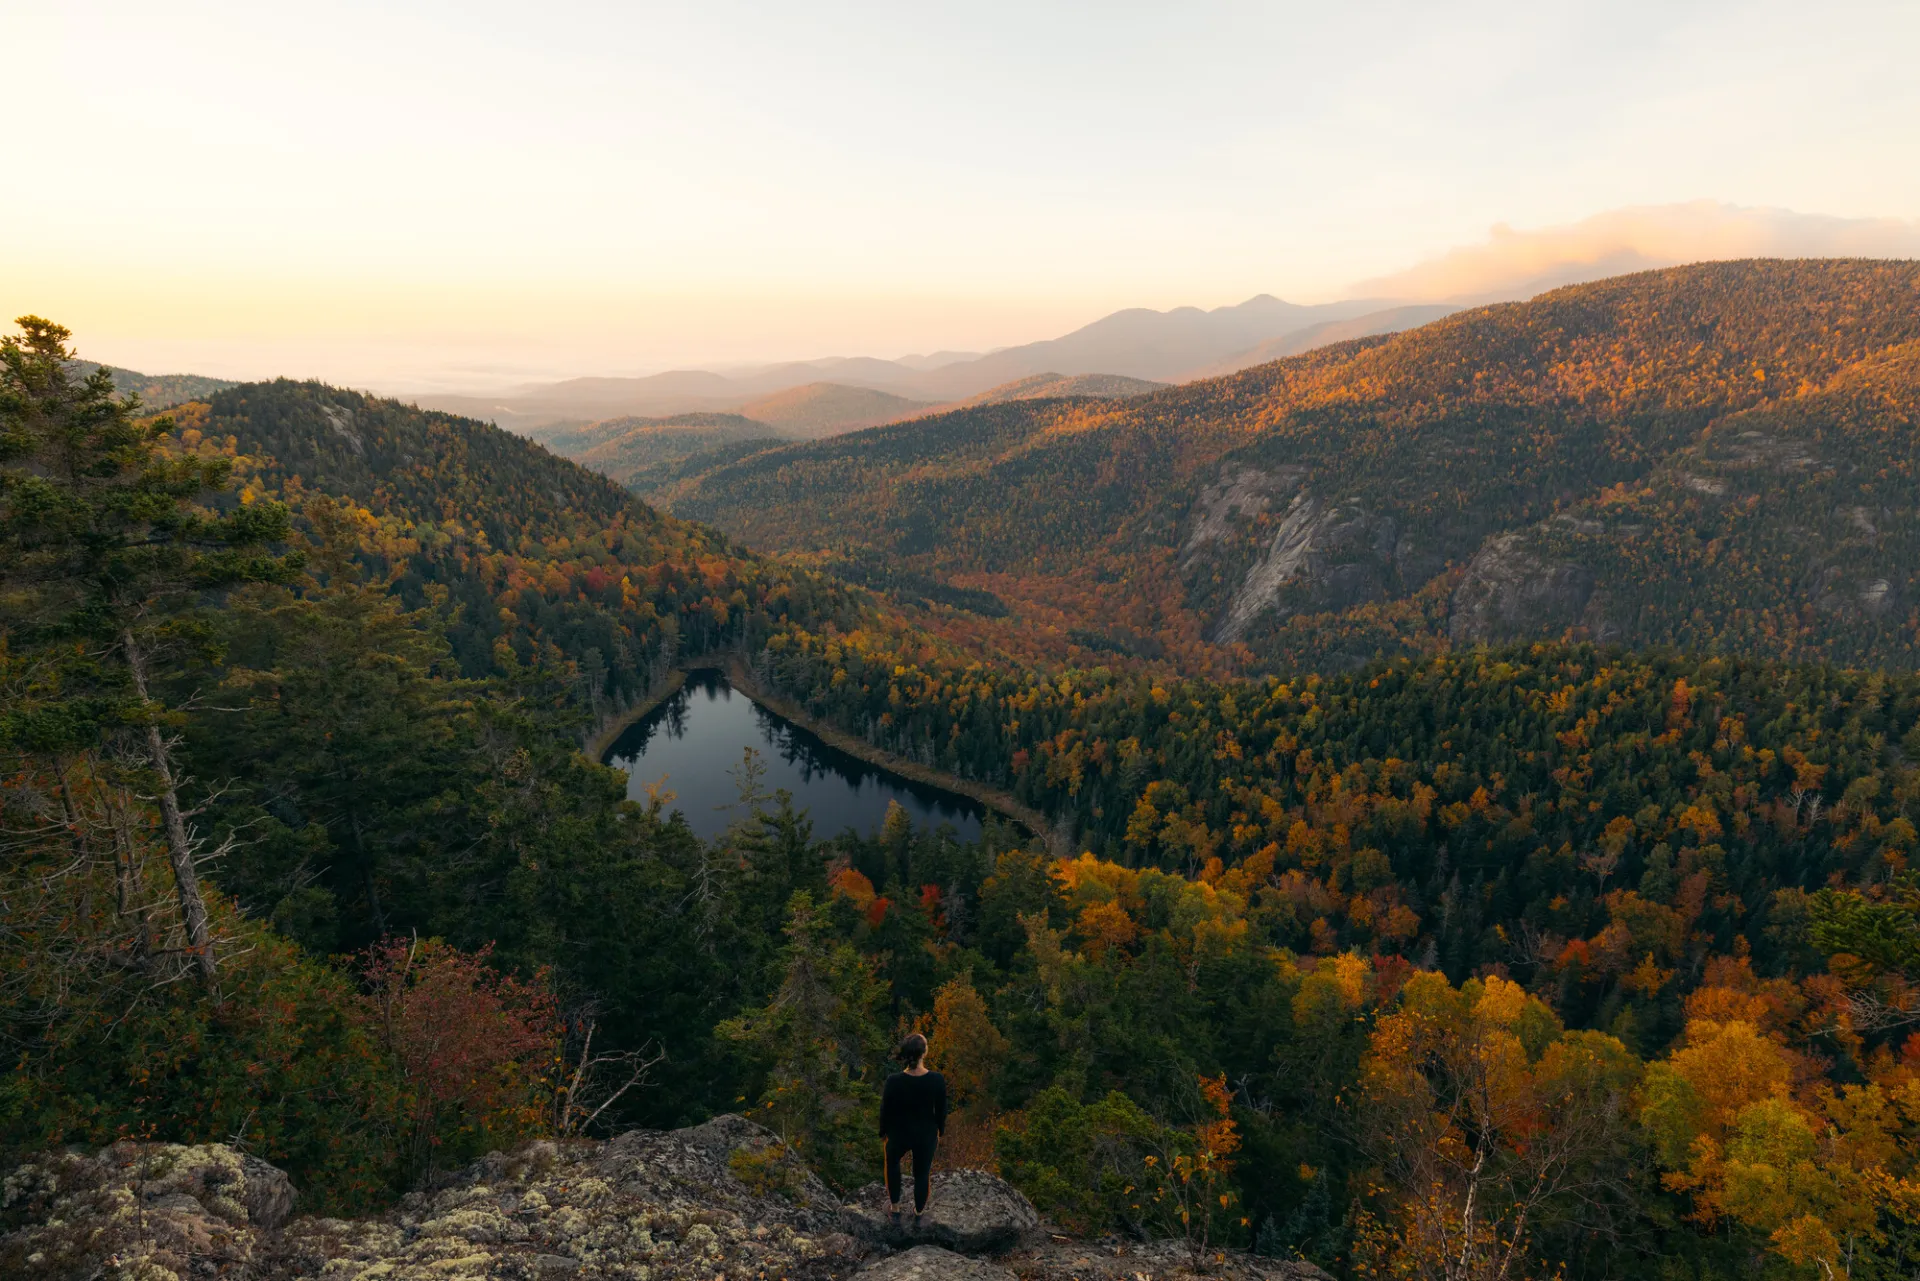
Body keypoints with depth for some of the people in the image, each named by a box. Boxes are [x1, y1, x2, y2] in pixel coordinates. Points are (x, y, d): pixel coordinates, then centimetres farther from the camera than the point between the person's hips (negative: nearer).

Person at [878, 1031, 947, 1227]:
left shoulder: (894, 1081, -28)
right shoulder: (937, 1080, -25)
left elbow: (885, 1111, -12)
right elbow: (941, 1110, -9)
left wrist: (883, 1134, 7)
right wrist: (940, 1132, 10)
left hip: (899, 1134, 0)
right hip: (926, 1135, 0)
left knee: (892, 1163, 32)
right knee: (922, 1174, 26)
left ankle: (895, 1210, 41)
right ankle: (918, 1215, 45)